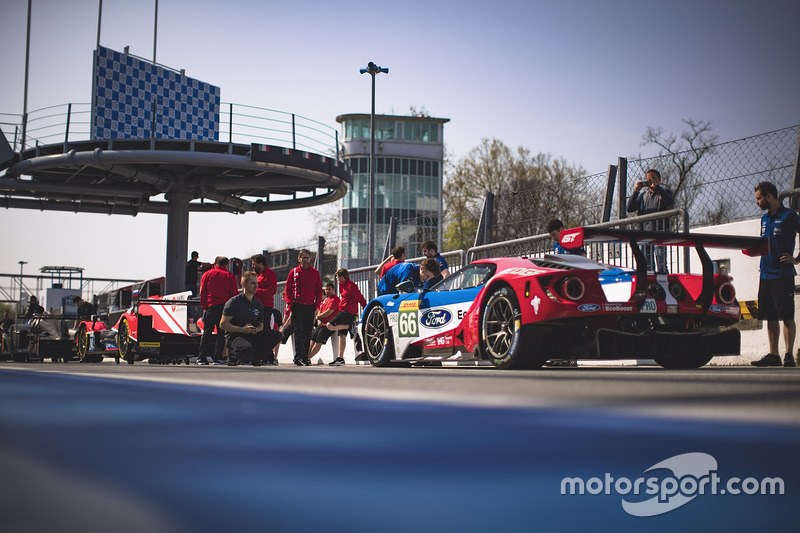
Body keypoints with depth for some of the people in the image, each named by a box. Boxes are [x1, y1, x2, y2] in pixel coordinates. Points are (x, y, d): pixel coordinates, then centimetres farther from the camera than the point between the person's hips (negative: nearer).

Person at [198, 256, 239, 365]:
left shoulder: (207, 274, 10)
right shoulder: (229, 276, 7)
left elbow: (202, 292, 6)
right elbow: (234, 293, 2)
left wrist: (204, 307, 9)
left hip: (211, 306, 0)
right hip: (226, 306, 0)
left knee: (207, 332, 5)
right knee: (221, 332, 3)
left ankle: (202, 357, 1)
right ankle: (217, 357, -3)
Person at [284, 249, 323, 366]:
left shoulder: (315, 273, 9)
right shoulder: (293, 272, 6)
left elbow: (319, 291, 11)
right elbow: (288, 289, 7)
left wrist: (317, 305, 1)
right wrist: (289, 304, -5)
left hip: (310, 307, 2)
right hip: (297, 305, -2)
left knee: (307, 333, 5)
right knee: (298, 331, -11)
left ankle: (305, 358, 10)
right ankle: (299, 357, -17)